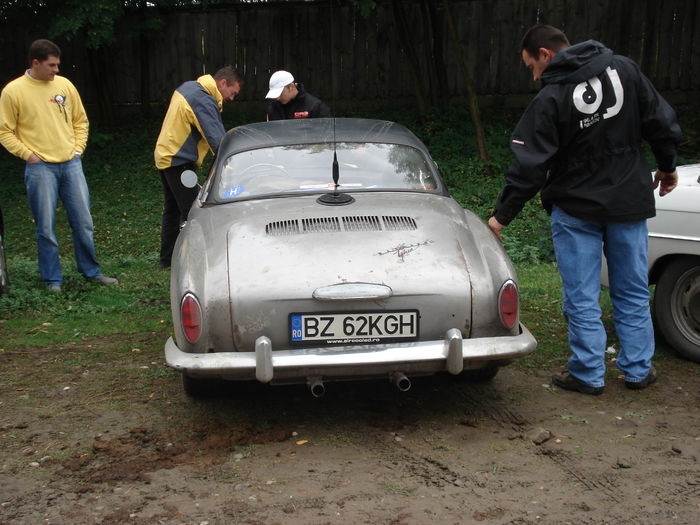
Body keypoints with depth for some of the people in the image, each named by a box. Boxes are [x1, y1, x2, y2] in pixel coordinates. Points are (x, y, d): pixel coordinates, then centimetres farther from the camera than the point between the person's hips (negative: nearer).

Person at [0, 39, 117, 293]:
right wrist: (28, 154, -8)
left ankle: (91, 271, 22)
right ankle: (52, 279, 14)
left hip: (71, 164, 4)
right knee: (46, 227, 1)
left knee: (83, 221, 8)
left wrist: (78, 147, 6)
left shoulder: (64, 85, 7)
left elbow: (80, 120, 17)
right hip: (40, 168, -3)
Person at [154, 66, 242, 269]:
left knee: (172, 210, 17)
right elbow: (218, 140, -27)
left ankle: (167, 259, 26)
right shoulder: (204, 101, -21)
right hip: (179, 161, -10)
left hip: (165, 156, 10)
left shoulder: (188, 87, 11)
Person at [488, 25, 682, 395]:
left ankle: (588, 374, 12)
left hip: (576, 210, -4)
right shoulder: (624, 70, -3)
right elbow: (661, 122, 2)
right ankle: (638, 369, 22)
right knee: (633, 292, 14)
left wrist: (501, 215, -7)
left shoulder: (550, 100, -15)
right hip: (630, 203, 4)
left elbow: (530, 167, -15)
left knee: (581, 297, 6)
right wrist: (667, 167, 18)